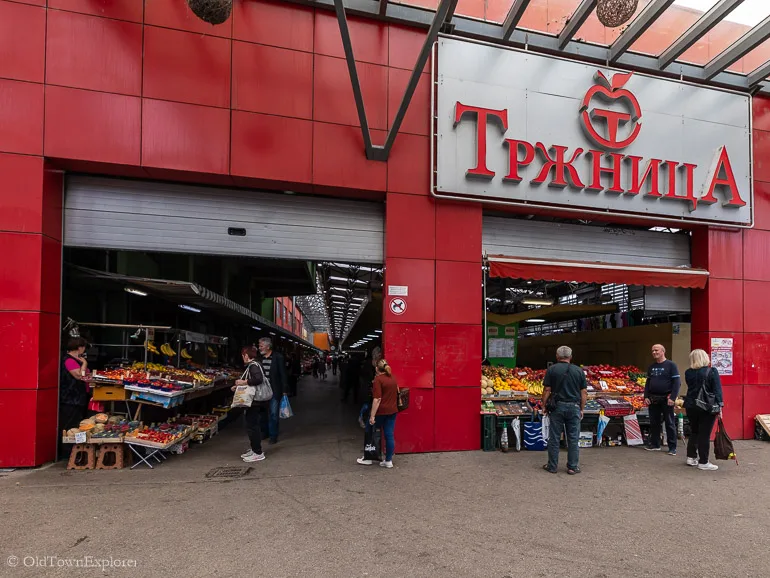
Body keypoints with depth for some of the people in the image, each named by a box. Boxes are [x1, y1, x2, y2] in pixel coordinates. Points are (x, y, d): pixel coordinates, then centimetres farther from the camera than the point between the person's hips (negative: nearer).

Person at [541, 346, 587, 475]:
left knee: (554, 438, 6)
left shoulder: (552, 369, -3)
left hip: (557, 406, -1)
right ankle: (573, 467, 15)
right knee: (573, 438, 9)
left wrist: (544, 406, 4)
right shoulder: (579, 371, 3)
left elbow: (547, 390, -6)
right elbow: (584, 392, 3)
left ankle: (552, 466, 13)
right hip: (574, 407, 2)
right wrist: (582, 409, 11)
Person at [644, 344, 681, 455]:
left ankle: (672, 448, 6)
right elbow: (648, 383, 18)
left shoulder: (671, 365, -5)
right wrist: (646, 397, 7)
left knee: (670, 424, 0)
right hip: (653, 399, 6)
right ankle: (655, 444, 19)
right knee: (654, 423, 10)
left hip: (666, 399, -6)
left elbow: (677, 382, -9)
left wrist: (672, 398, -16)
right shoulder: (651, 367, 14)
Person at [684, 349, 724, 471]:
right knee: (704, 435, 1)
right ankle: (703, 462, 6)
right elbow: (717, 390, -13)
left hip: (691, 406, 4)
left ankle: (691, 457, 23)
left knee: (694, 432, 18)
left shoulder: (688, 373, 2)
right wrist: (719, 406, -12)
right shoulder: (712, 372, -9)